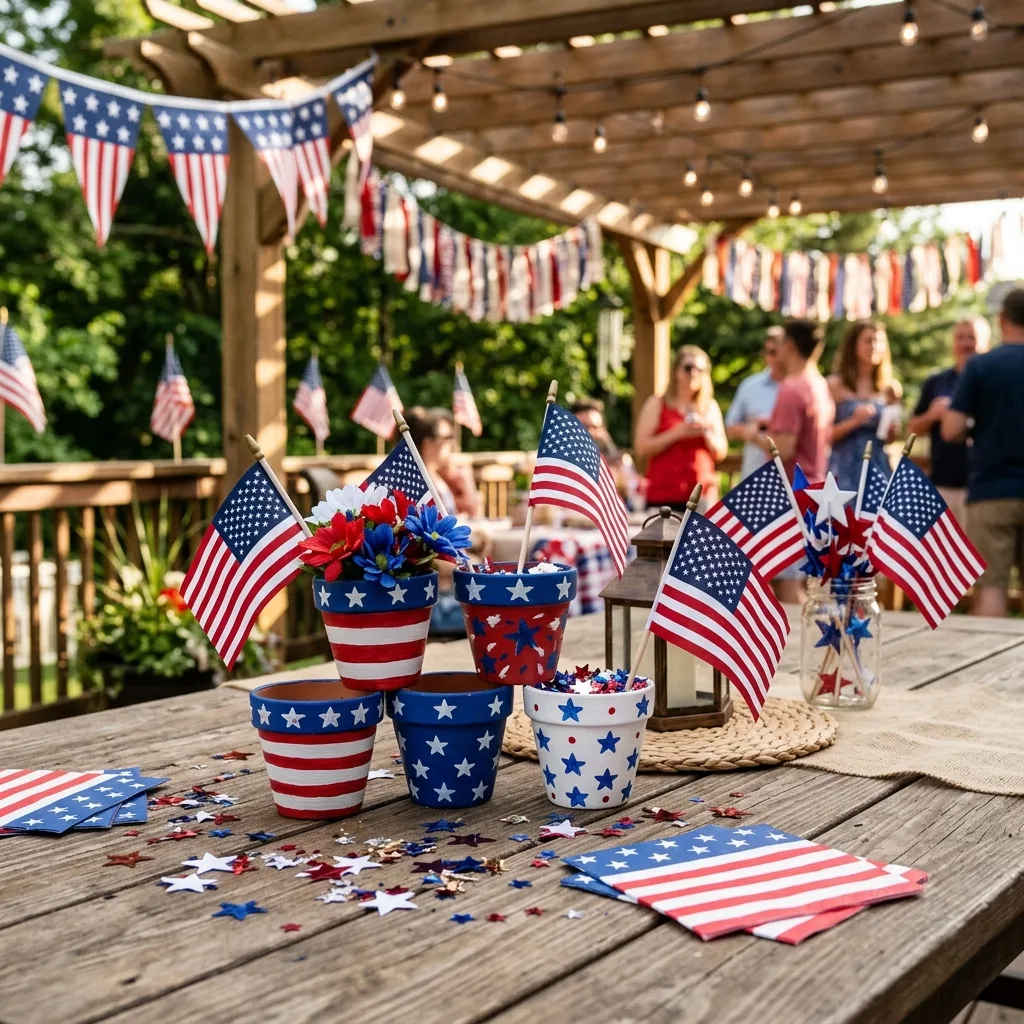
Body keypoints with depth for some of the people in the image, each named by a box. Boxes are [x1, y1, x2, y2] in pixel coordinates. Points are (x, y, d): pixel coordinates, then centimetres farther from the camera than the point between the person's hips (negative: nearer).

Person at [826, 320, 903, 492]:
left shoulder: (889, 388, 10)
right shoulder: (835, 385, -2)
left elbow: (889, 439, 17)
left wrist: (892, 427, -4)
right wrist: (853, 421, -18)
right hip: (846, 470, -4)